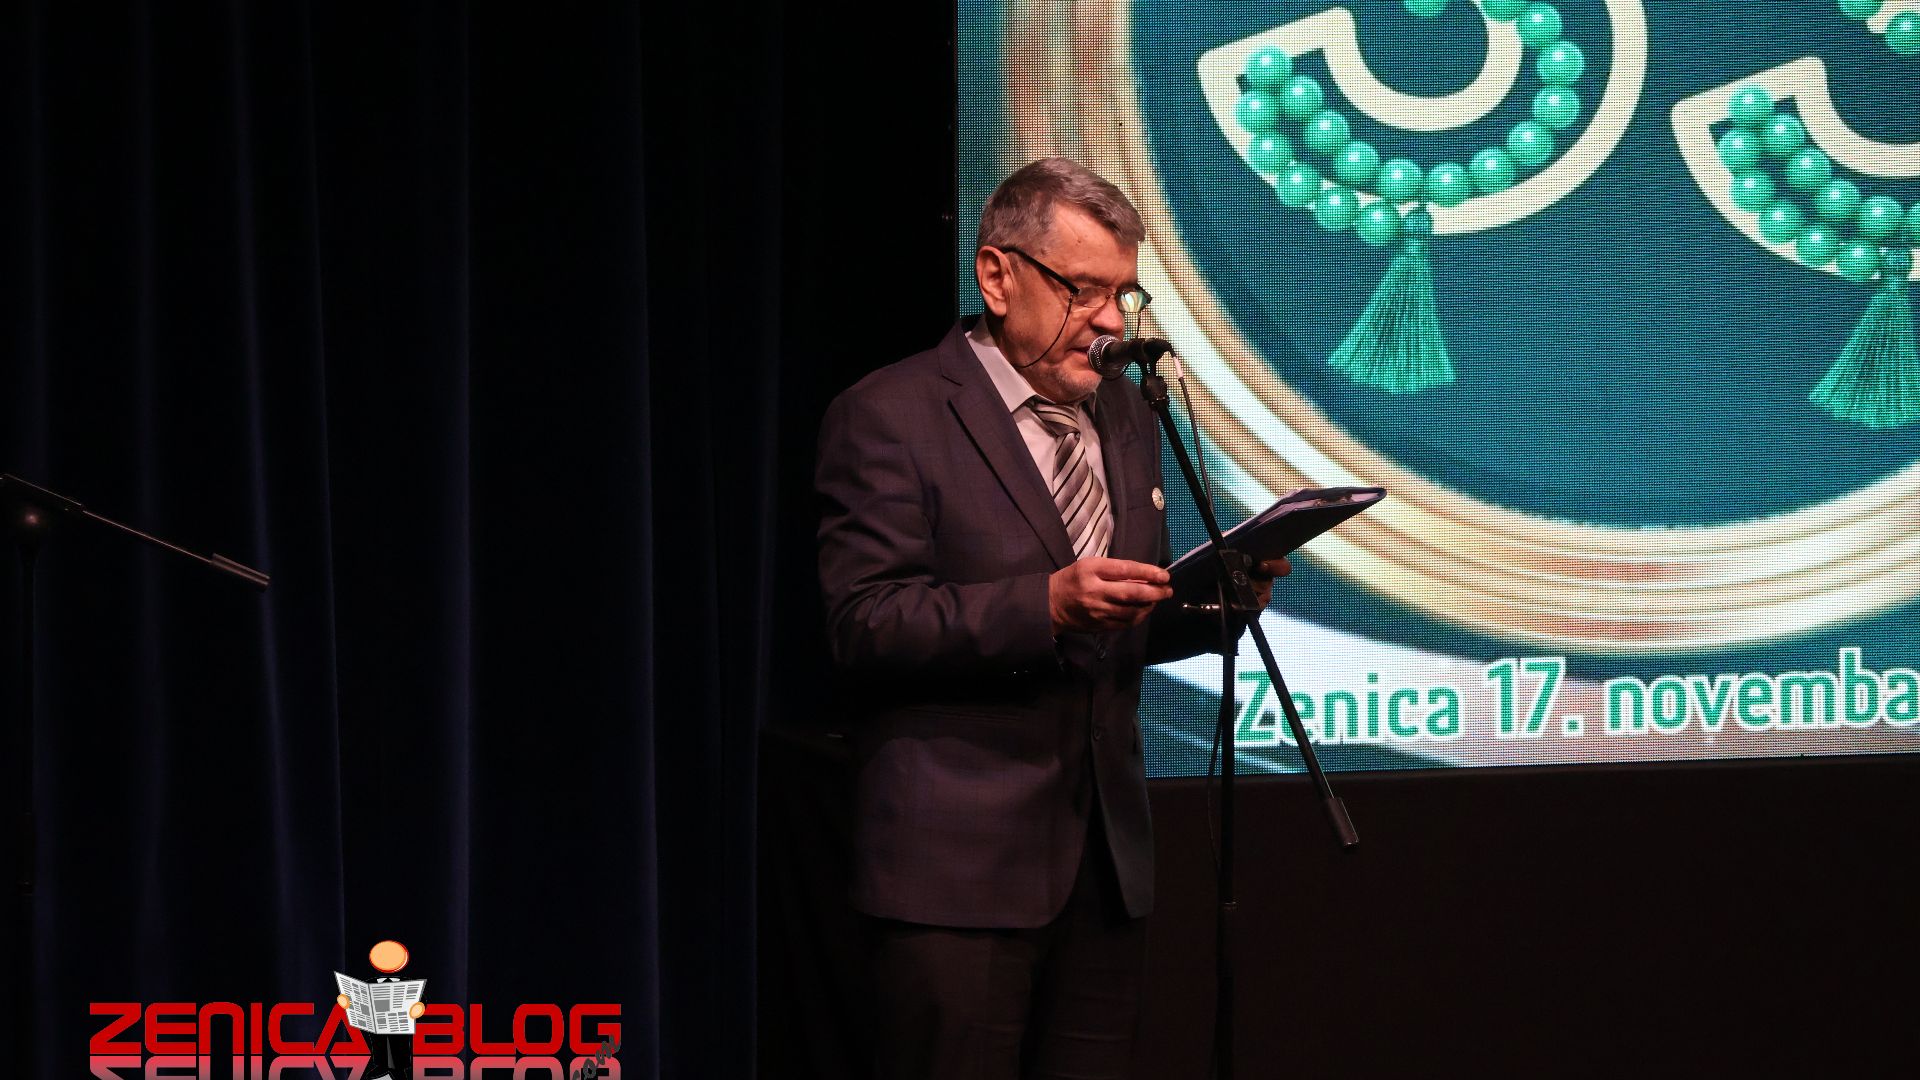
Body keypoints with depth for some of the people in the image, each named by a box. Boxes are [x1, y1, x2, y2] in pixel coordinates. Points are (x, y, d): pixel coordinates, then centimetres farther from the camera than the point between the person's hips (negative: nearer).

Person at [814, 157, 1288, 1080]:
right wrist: (1045, 605, -25)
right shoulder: (891, 417, -6)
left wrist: (1211, 603, 0)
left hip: (1106, 855, 7)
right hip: (960, 864, -7)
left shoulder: (1124, 418, 17)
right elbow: (863, 626, -14)